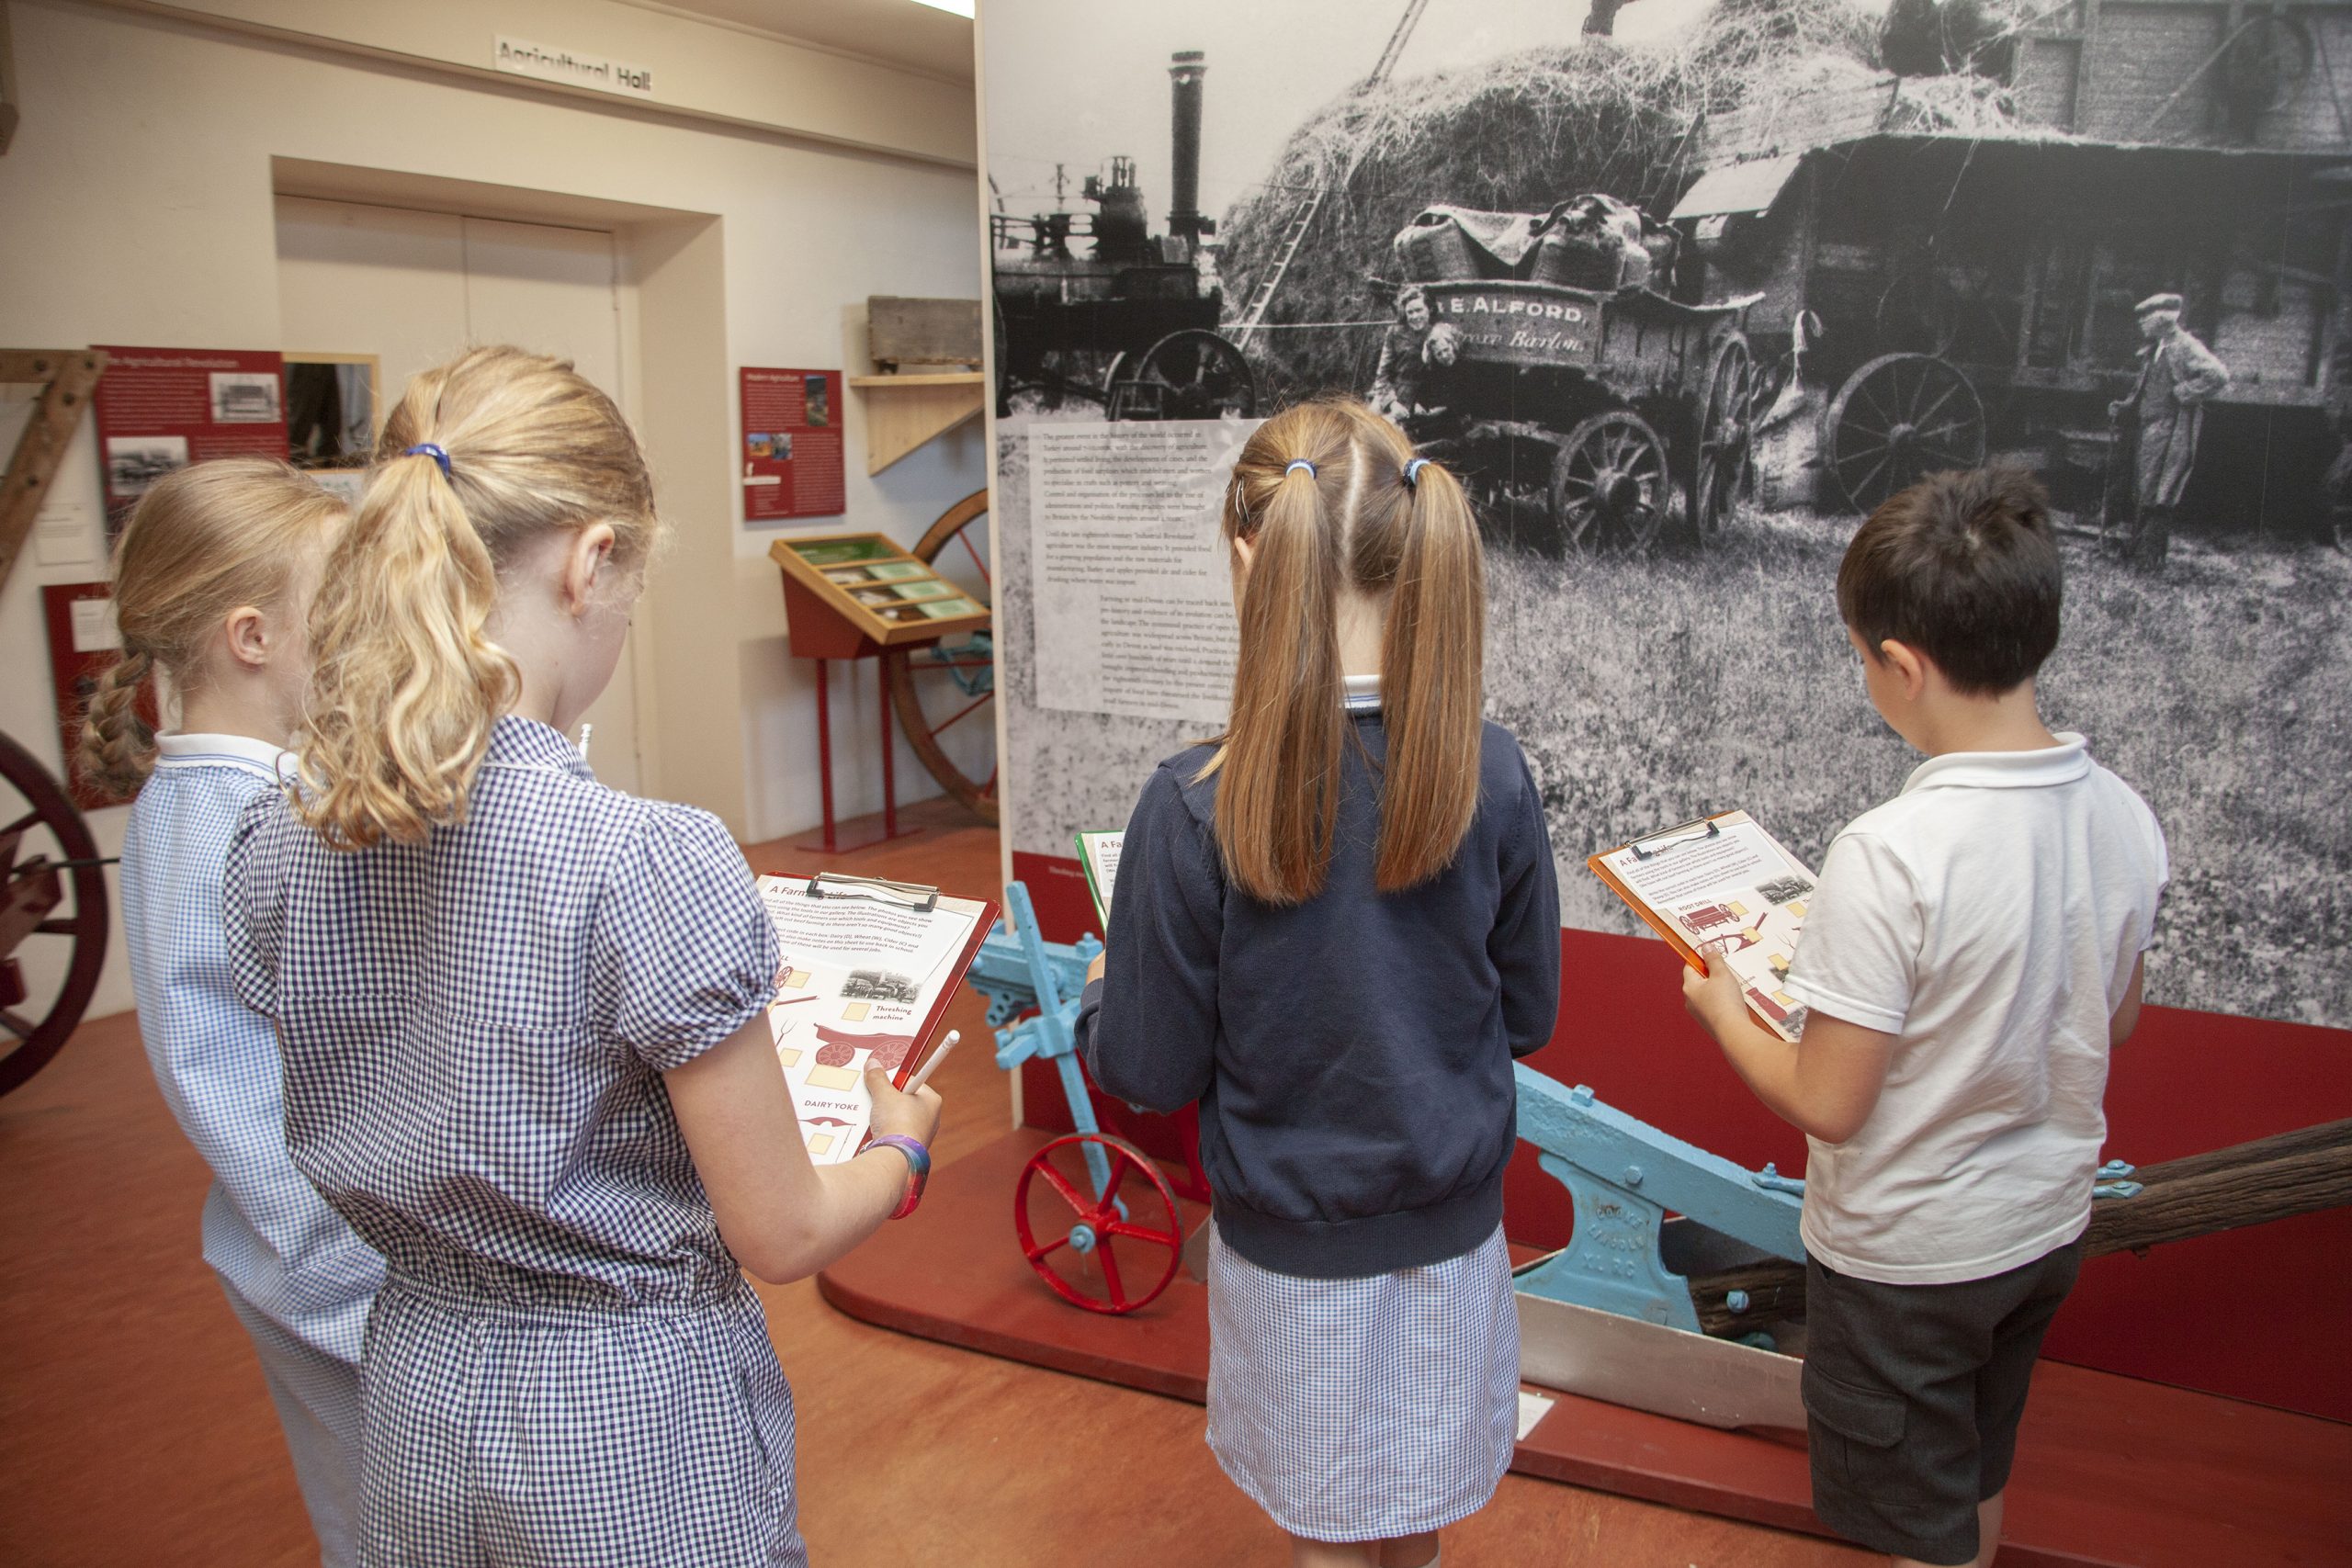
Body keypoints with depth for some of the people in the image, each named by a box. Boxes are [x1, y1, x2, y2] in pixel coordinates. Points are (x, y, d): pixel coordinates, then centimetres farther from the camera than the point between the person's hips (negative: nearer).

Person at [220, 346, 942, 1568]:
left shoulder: (271, 851, -9)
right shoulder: (649, 864, -28)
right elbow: (780, 1238, -18)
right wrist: (901, 1149, 1)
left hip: (418, 1401, 6)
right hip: (635, 1432, -5)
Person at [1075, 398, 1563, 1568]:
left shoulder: (1195, 806, -24)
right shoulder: (1491, 774, -15)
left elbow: (1152, 1072, -14)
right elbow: (1528, 1014, -1)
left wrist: (1098, 997, 7)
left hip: (1293, 1247, -3)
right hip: (1451, 1232, 3)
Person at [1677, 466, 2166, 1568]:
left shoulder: (1889, 856, -32)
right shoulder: (2125, 820, -10)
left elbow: (1827, 1104, -25)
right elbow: (2112, 1022, 6)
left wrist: (1721, 1011, -8)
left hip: (1905, 1256, -6)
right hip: (2047, 1228, 7)